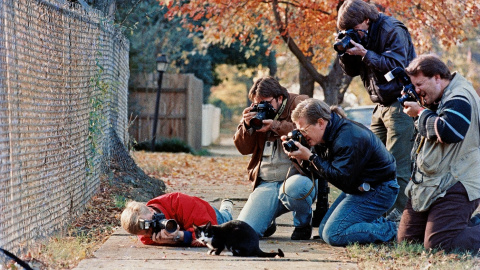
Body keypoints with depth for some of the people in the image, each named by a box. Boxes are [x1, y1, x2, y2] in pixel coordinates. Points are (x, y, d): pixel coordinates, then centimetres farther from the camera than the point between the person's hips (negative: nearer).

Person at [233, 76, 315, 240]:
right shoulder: (255, 113, 15)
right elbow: (243, 148, 11)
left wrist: (276, 126, -22)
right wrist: (247, 126, -8)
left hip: (297, 175, -4)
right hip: (266, 185, 4)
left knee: (295, 187, -43)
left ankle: (303, 224, -7)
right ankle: (268, 221, 25)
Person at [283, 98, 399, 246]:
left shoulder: (348, 139, -27)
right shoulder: (327, 135, 3)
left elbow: (343, 180, -29)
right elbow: (322, 171, 6)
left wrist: (311, 157, -27)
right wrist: (302, 159, -12)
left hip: (377, 192, -10)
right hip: (358, 188, 10)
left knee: (333, 235, -17)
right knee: (324, 230, 10)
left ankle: (387, 230, -5)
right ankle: (377, 222, 14)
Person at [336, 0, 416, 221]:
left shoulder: (392, 31, -14)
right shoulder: (362, 36, 10)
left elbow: (395, 65, -22)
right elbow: (351, 71, 12)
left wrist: (364, 53, -24)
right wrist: (345, 52, -7)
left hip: (401, 103, -9)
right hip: (382, 104, 9)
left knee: (397, 161, -11)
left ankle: (398, 212, -10)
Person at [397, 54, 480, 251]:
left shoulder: (460, 98, -15)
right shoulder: (439, 99, 17)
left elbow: (447, 131, -32)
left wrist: (421, 113, -16)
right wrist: (420, 109, 8)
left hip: (454, 187, -11)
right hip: (427, 187, 11)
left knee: (438, 244, -22)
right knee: (406, 239, 9)